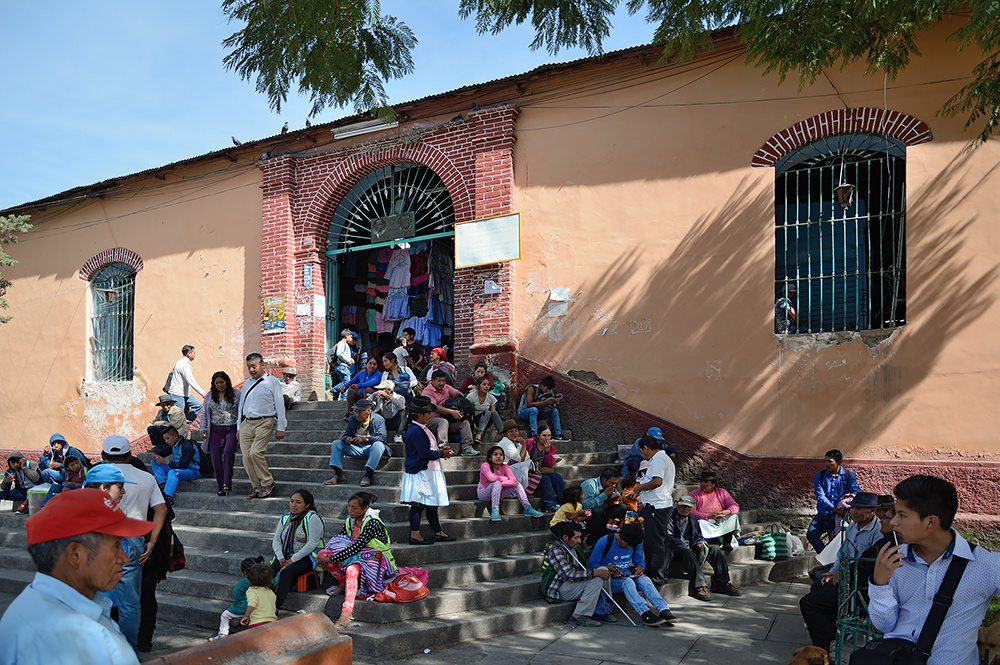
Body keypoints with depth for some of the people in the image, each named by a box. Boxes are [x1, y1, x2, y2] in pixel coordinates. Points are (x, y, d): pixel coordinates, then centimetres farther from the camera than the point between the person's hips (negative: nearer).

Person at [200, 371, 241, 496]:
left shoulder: (236, 394, 5)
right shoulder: (210, 396, 13)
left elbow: (241, 412, 4)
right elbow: (204, 413, 16)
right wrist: (203, 428, 5)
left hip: (232, 429, -3)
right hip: (216, 430, 3)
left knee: (228, 451, -25)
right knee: (216, 457, -3)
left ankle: (227, 483, -19)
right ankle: (221, 487, 7)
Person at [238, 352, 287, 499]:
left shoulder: (272, 382, 3)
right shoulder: (247, 384, 20)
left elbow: (279, 405, 1)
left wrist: (281, 428, -3)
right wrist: (239, 428, 17)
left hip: (264, 423, -6)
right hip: (246, 423, 6)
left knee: (255, 453, -21)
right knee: (246, 458, -3)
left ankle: (268, 482, -4)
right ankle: (258, 488, 6)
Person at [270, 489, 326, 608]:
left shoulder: (312, 518, -9)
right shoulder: (285, 518, 14)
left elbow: (313, 543, -16)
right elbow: (276, 540, 14)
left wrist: (293, 559, -16)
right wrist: (281, 557, -5)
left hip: (307, 557, -6)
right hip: (286, 557, 6)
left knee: (286, 573, -31)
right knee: (269, 572, -22)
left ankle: (276, 606, -32)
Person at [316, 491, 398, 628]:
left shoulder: (373, 523, -21)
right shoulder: (349, 520, 4)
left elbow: (356, 547, -28)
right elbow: (338, 540, 6)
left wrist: (330, 559, -27)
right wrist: (324, 556, -15)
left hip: (374, 558, -8)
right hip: (355, 555, 8)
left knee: (351, 569, -41)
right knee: (323, 553, -13)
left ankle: (346, 613, -45)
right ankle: (343, 583, -4)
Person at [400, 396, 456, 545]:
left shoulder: (421, 429, 15)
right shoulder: (416, 431, -19)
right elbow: (425, 453, -22)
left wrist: (440, 449, 8)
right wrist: (441, 453, -9)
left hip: (429, 473, 11)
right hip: (420, 473, -11)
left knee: (432, 504, 15)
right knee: (418, 505, -6)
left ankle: (438, 532, 22)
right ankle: (415, 535, -1)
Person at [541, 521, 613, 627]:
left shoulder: (574, 548, 13)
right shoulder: (555, 551, -18)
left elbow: (582, 570, 17)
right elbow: (569, 575, -27)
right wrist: (595, 573, -29)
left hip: (572, 583, 9)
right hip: (558, 590, -9)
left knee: (604, 570, -4)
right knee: (596, 580, -24)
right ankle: (578, 616, -21)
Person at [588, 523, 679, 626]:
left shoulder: (635, 544, 5)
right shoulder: (604, 542, -10)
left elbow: (640, 561, 17)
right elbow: (591, 564, -6)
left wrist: (640, 567, -8)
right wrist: (607, 568, -24)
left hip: (628, 575, 4)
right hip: (611, 579, -4)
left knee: (644, 579, -28)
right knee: (627, 582, -37)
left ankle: (664, 611, -43)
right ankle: (645, 613, -53)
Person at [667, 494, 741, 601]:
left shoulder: (692, 521, 20)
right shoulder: (670, 519, -3)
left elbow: (698, 537, 19)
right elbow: (670, 539, -13)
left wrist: (700, 544, -9)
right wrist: (689, 551, -21)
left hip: (690, 550, 7)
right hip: (675, 551, -7)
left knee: (715, 549, -9)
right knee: (687, 553, -39)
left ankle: (722, 583, -11)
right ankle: (699, 587, -47)